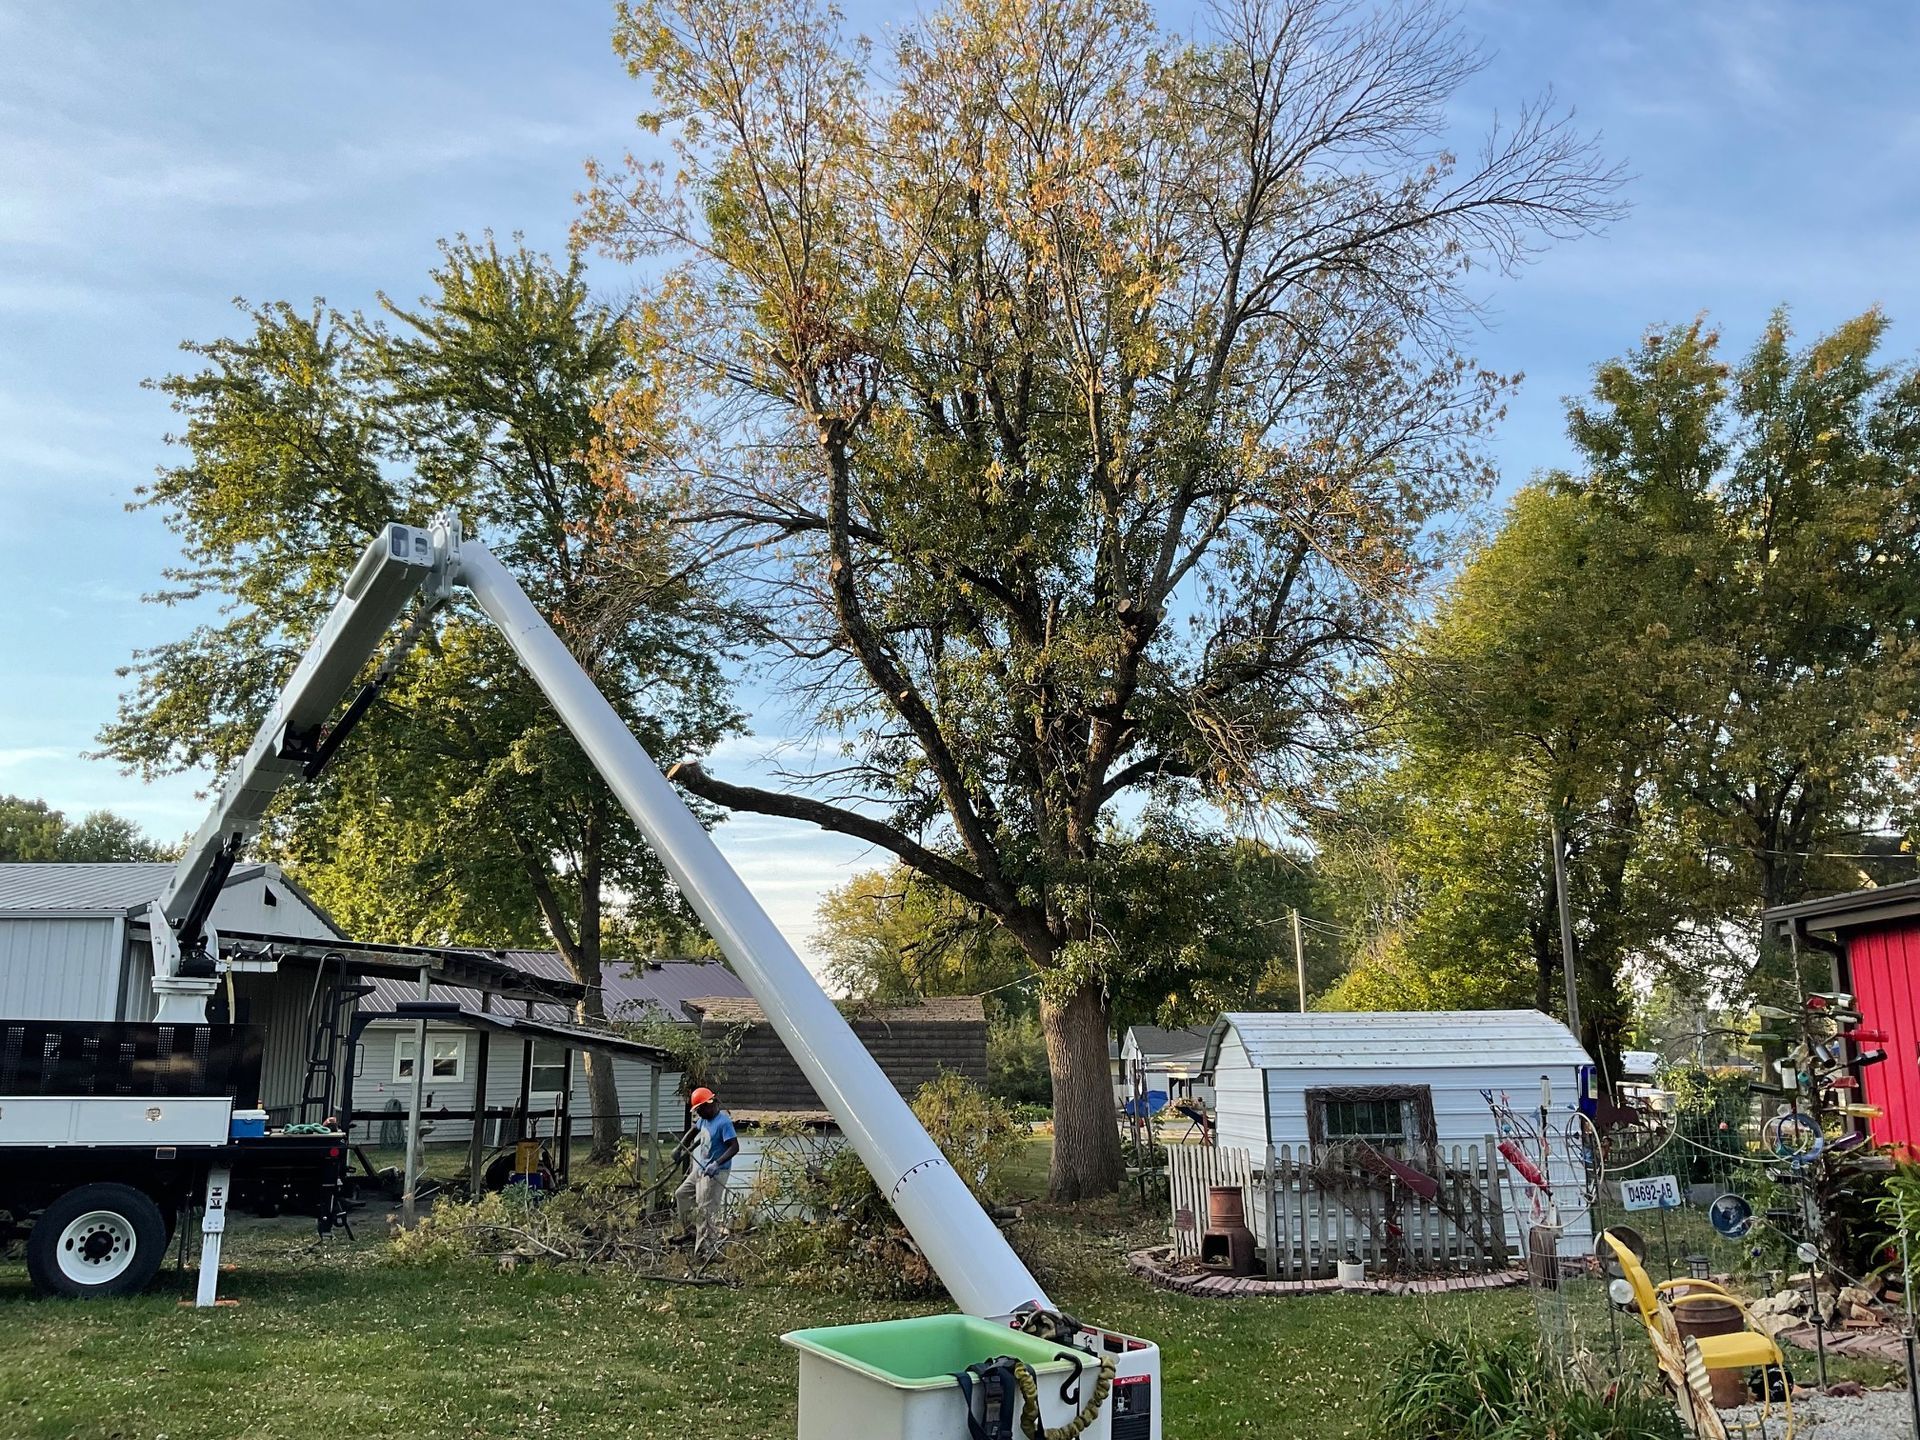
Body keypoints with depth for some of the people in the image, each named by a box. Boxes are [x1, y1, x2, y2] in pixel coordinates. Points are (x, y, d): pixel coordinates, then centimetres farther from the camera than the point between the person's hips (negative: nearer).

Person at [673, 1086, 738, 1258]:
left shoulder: (723, 1122, -21)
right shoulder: (704, 1119, 6)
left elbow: (735, 1147, -25)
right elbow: (694, 1131, 26)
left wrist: (717, 1164, -34)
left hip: (715, 1173, -10)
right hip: (700, 1169, 10)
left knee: (706, 1211, -9)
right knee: (681, 1195, 18)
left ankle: (708, 1250, -4)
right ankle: (692, 1231, 27)